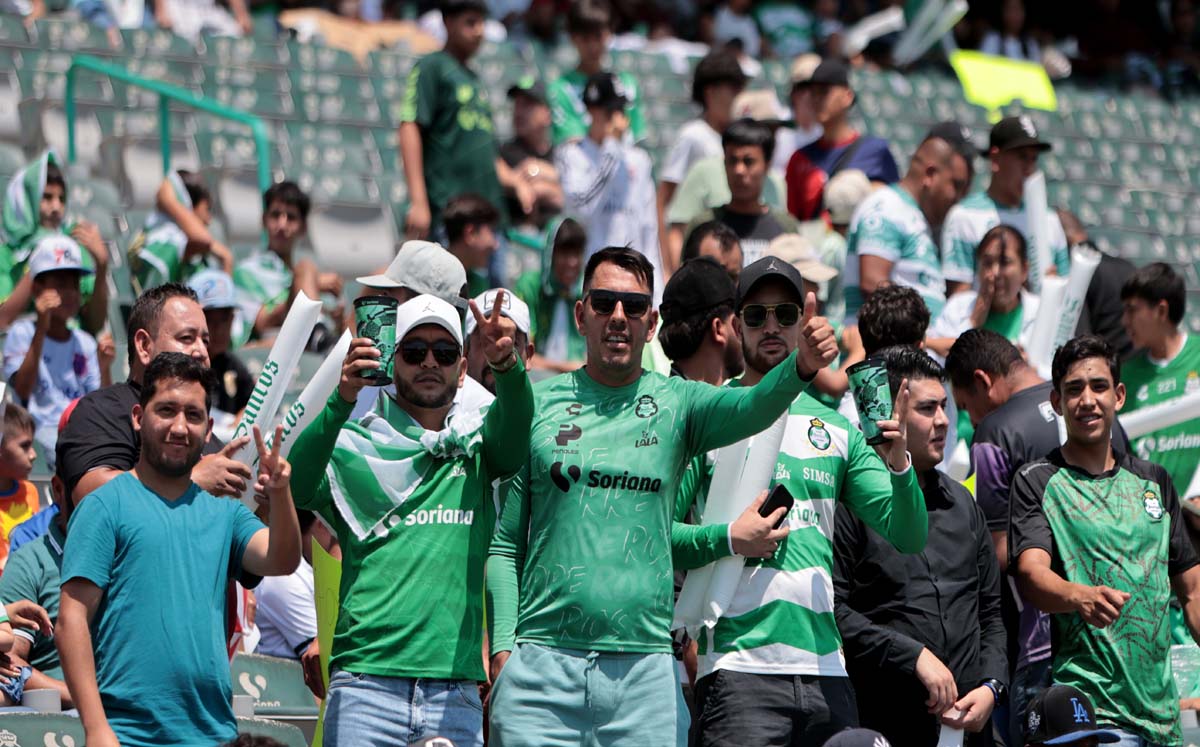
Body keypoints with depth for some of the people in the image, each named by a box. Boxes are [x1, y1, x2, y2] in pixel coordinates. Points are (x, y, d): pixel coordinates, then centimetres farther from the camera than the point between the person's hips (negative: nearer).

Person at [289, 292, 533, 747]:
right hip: (366, 681, -2)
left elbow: (514, 427, -8)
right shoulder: (355, 444, 8)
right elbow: (298, 487, -11)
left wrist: (505, 365, -30)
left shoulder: (476, 441, 14)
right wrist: (341, 402, -28)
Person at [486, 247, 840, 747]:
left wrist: (802, 366, -34)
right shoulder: (537, 406, 7)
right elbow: (504, 540, 7)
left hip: (645, 667, 1)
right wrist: (501, 645, -3)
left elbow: (751, 408, -13)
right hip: (542, 661, -1)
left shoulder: (676, 402, 9)